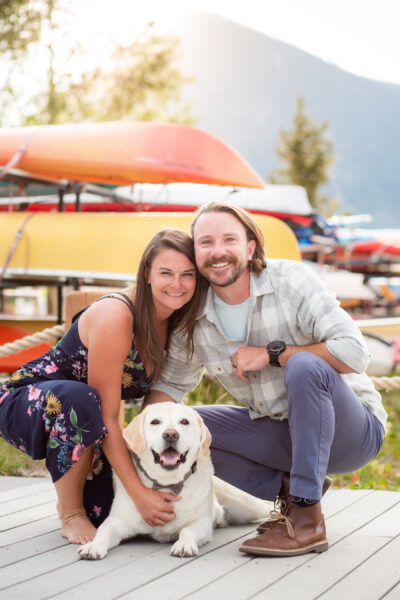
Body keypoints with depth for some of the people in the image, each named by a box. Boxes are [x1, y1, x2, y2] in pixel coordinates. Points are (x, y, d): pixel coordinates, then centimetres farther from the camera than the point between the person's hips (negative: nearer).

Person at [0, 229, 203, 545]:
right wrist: (138, 491, -31)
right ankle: (71, 512, -18)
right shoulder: (115, 315, -29)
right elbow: (106, 416, -29)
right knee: (81, 400, -41)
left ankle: (75, 488, 21)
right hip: (26, 404, -6)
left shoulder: (176, 322, -5)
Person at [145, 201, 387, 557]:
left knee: (304, 366, -34)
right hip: (284, 433, 5)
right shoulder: (195, 320, -2)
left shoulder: (292, 280, -17)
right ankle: (288, 488, 1)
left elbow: (353, 353, -26)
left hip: (352, 429, -5)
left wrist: (271, 353, -23)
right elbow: (171, 384, 7)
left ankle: (307, 520, -27)